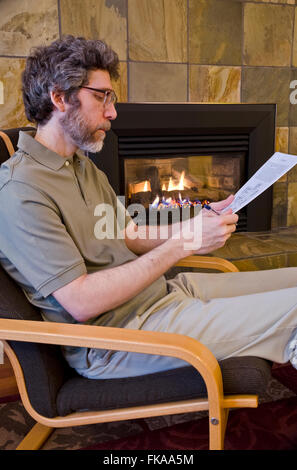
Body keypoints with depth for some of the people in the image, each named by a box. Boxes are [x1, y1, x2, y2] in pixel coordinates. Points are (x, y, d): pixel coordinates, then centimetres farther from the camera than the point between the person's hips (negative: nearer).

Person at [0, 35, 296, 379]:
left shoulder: (83, 166, 14)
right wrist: (182, 244, -21)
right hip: (113, 341, -9)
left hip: (161, 292, 9)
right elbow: (82, 303, -22)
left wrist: (196, 225, -2)